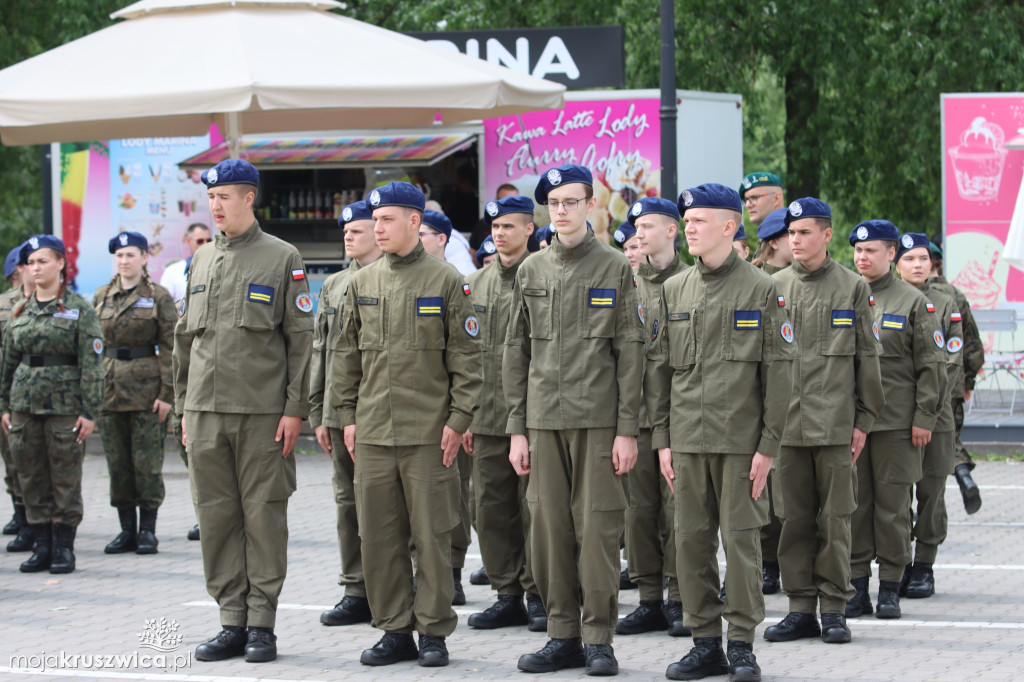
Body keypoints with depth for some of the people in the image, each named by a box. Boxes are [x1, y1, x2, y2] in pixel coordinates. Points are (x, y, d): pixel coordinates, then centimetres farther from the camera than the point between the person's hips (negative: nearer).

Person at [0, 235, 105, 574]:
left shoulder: (79, 309, -3)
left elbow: (91, 364, -6)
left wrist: (89, 411, -11)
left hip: (64, 403, -5)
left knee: (66, 477, -1)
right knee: (32, 477, 6)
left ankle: (64, 547, 7)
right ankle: (42, 546, 13)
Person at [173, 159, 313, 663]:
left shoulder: (282, 259, 0)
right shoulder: (201, 262, 14)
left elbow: (300, 338, -3)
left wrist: (295, 408, -9)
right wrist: (184, 405, 14)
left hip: (262, 411, -5)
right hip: (206, 410, 5)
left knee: (263, 516, -1)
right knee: (216, 517, 5)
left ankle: (262, 623, 4)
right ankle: (232, 621, 11)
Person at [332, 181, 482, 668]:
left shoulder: (446, 281, -2)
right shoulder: (362, 283, 10)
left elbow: (466, 356, -2)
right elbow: (347, 354, 15)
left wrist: (459, 418, -7)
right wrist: (347, 415, 10)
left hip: (429, 433, -4)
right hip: (373, 433, 4)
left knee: (431, 536, 0)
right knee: (378, 537, 5)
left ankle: (433, 632, 8)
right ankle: (396, 631, 13)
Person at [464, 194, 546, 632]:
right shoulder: (475, 284, 13)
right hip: (488, 417, 5)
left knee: (535, 509, -2)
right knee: (491, 509, 5)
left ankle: (539, 596, 7)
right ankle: (508, 596, 14)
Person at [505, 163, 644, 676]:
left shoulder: (615, 269, 0)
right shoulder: (531, 271, 11)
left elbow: (630, 354, -2)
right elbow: (516, 352, 12)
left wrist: (627, 430, -7)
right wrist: (517, 429, 6)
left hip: (598, 421, -3)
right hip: (545, 420, 4)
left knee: (597, 528, -3)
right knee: (549, 528, 3)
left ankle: (598, 638, 4)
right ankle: (563, 636, 12)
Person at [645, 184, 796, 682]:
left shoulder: (762, 290, -2)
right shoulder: (673, 291, 11)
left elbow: (779, 371, -4)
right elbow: (658, 368, 13)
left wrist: (768, 445, -9)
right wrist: (662, 438, 7)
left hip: (741, 440, -4)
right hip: (688, 439, 4)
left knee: (740, 540, -2)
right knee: (691, 542, 5)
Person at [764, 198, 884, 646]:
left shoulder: (852, 288, 3)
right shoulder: (774, 287, 9)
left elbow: (866, 357, 5)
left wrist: (863, 420, 1)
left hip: (835, 423, -2)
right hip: (786, 421, 2)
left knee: (834, 519, 0)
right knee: (795, 519, 4)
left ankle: (834, 609, 6)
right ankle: (801, 608, 11)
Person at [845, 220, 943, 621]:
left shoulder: (913, 302, 1)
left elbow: (931, 364, 0)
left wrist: (924, 418, -6)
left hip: (896, 422, -3)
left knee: (892, 503, 1)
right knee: (854, 504, 3)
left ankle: (890, 587, 8)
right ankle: (857, 586, 9)